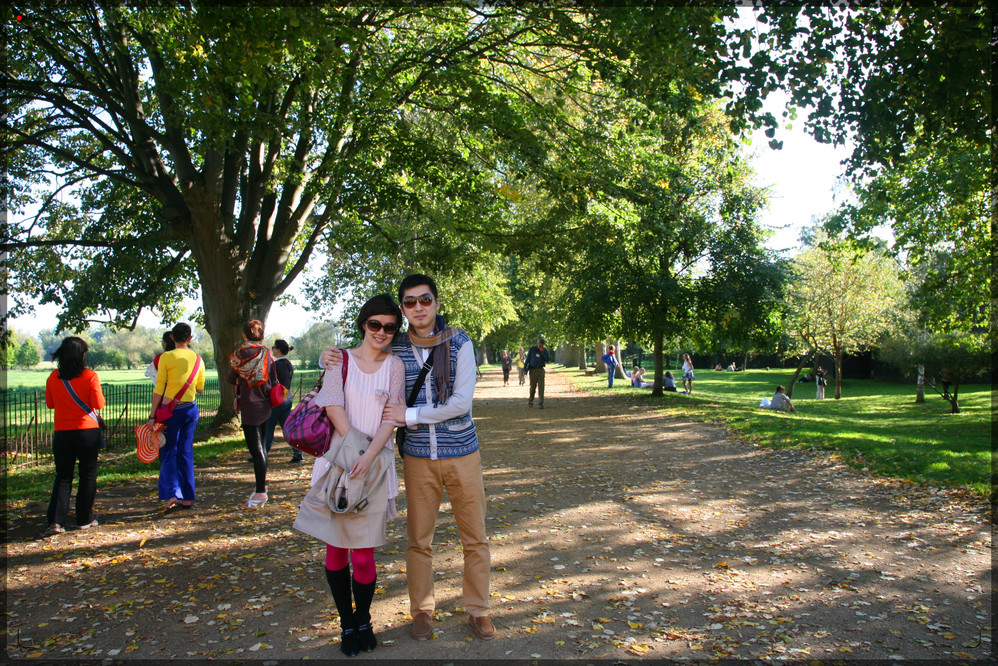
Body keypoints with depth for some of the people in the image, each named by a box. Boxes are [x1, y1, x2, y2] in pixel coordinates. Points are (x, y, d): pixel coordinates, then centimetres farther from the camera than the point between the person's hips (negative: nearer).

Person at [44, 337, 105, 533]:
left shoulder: (53, 377, -1)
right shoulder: (90, 376, -12)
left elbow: (50, 403, 10)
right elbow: (99, 404, -9)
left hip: (61, 433, 3)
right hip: (87, 431, -3)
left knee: (62, 476, 10)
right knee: (88, 475, 9)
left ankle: (56, 521, 1)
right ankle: (85, 519, 14)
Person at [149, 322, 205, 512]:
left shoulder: (166, 357, -8)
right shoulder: (198, 359, 5)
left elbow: (159, 389, -10)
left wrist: (152, 415, -6)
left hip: (172, 410, -4)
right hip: (191, 409, 4)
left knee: (168, 452, 5)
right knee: (186, 452, 10)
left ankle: (172, 494, -9)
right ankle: (187, 497, 13)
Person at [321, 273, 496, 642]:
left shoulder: (459, 342, -7)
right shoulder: (394, 348, 0)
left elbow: (461, 402, -14)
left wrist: (410, 415, -13)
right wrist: (329, 358, -6)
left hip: (462, 453, -1)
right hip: (418, 457, 2)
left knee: (475, 538, 8)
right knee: (419, 539, 10)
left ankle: (477, 610, 26)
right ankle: (421, 610, 30)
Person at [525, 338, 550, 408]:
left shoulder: (544, 350, 3)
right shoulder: (532, 349, -2)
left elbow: (548, 360, -5)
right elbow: (527, 359, 2)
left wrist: (542, 353, -16)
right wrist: (525, 369, -1)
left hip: (541, 370, 1)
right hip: (533, 370, -1)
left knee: (541, 386, -9)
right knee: (533, 386, 5)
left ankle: (540, 404, -10)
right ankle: (530, 401, 25)